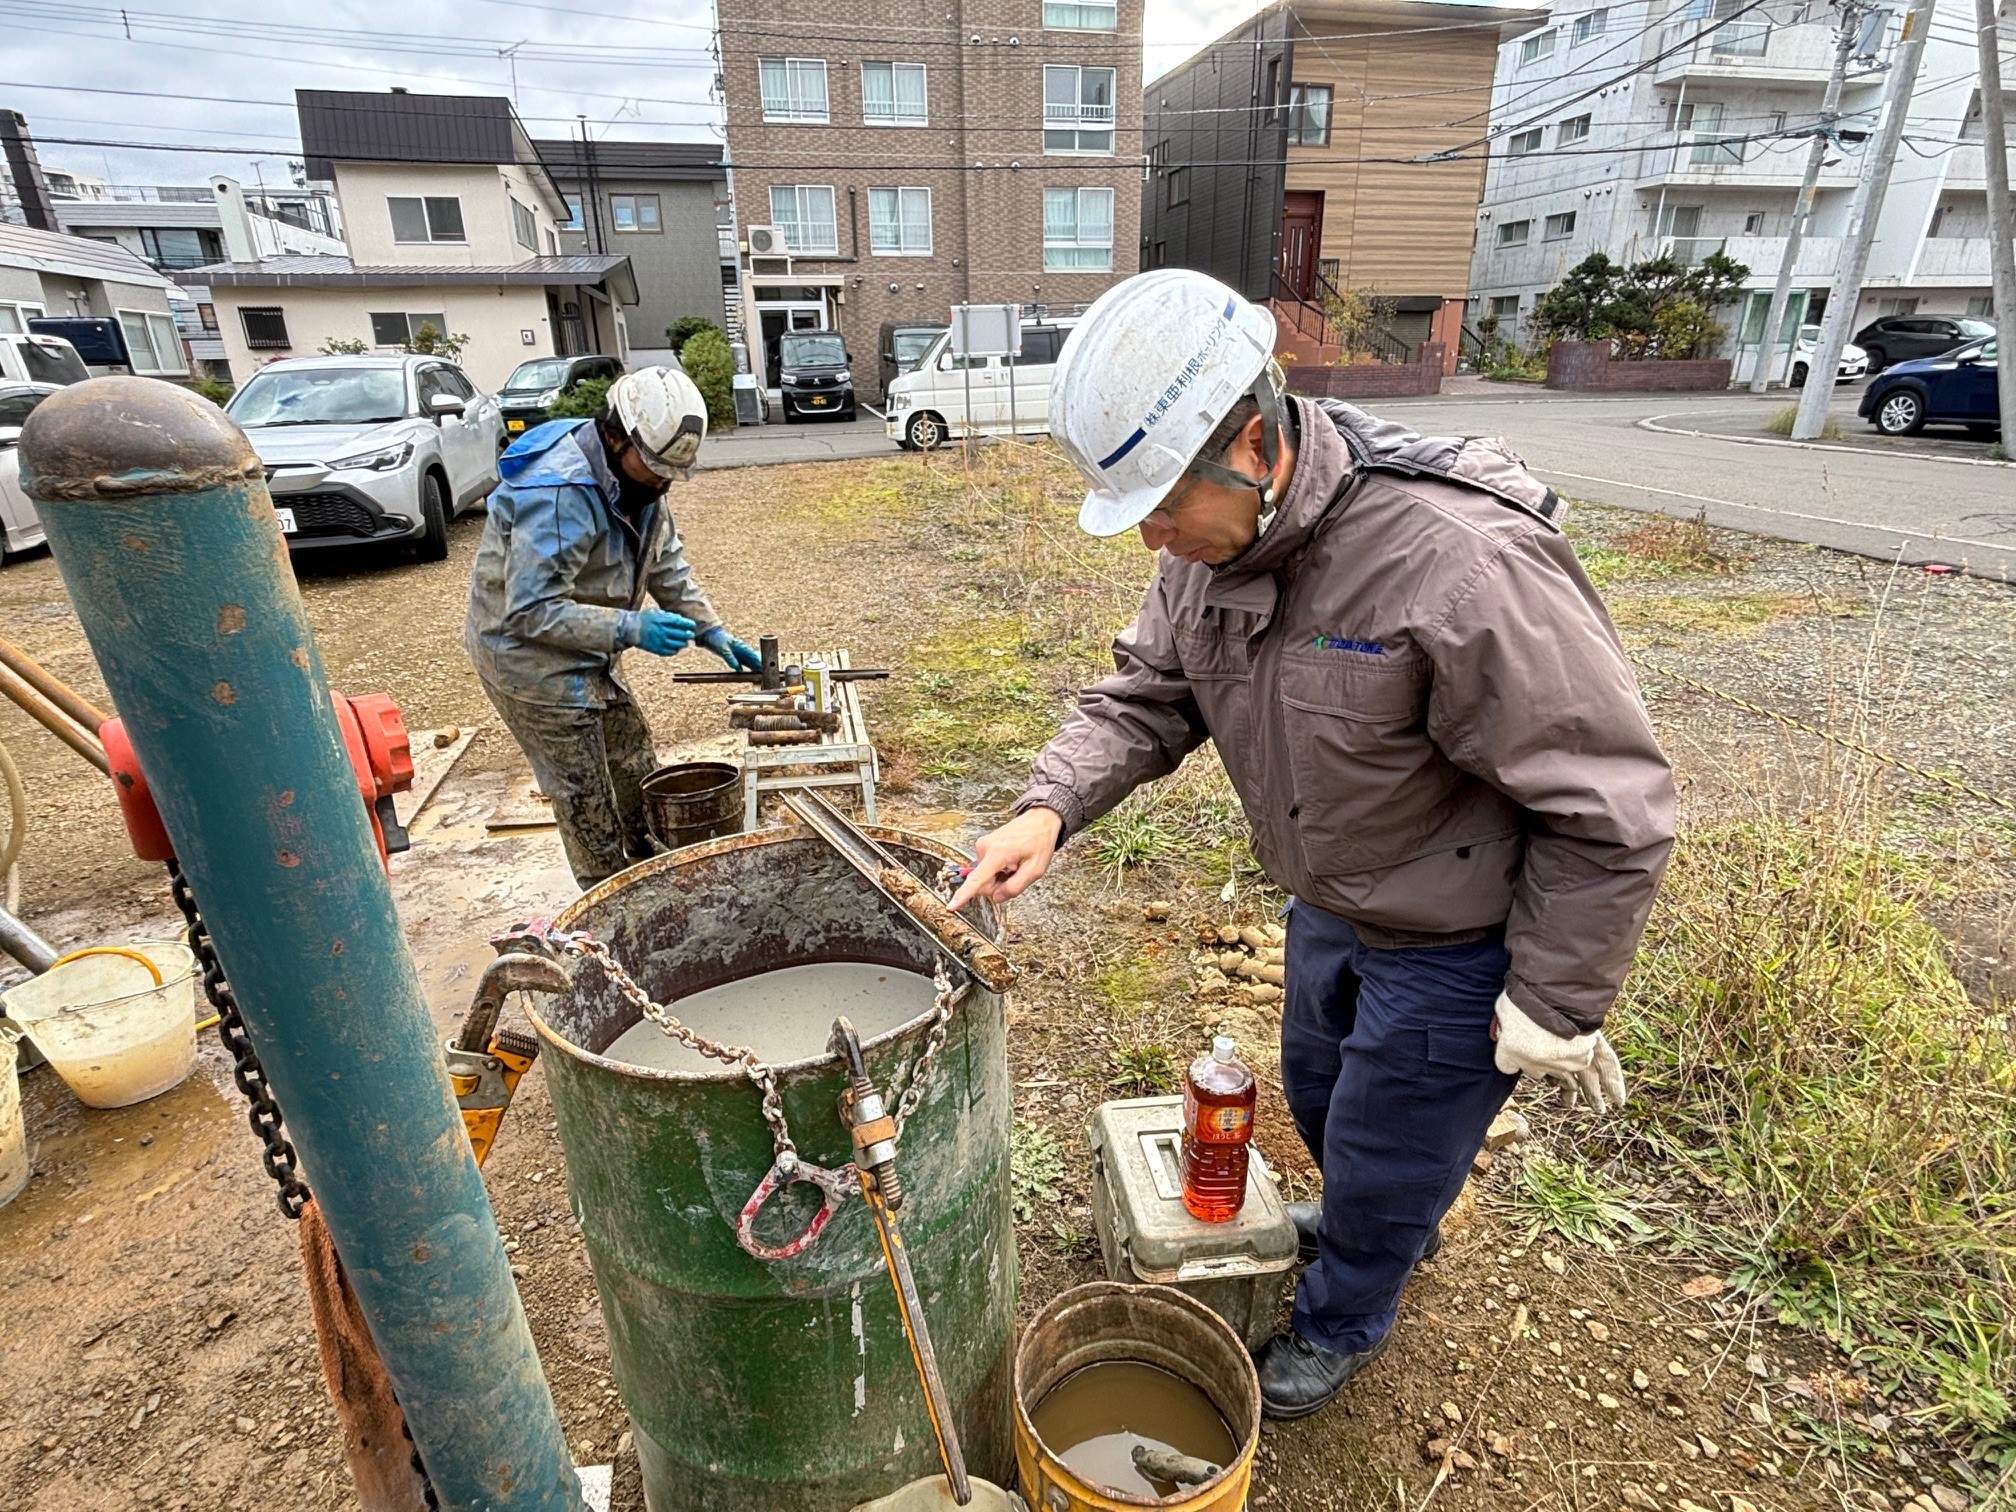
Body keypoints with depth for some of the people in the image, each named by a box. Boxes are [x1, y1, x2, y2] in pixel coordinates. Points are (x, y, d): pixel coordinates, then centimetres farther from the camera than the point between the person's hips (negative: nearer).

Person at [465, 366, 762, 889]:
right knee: (585, 796, 3)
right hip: (531, 655, -9)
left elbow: (668, 567, 7)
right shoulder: (558, 493, -31)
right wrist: (630, 629, -37)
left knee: (635, 765, 18)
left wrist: (713, 631, -3)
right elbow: (530, 611, -32)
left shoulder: (635, 475, -2)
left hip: (585, 655, 9)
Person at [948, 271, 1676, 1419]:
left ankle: (1342, 1320, 48)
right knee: (1319, 1093, 29)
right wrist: (1051, 809, -19)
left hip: (1458, 943, -7)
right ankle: (1381, 1225, 63)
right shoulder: (1212, 540, -12)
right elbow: (1147, 696, -2)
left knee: (1382, 1147, 15)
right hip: (1332, 903, 8)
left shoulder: (1460, 564, -37)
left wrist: (1556, 1005, -19)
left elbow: (1609, 809, -28)